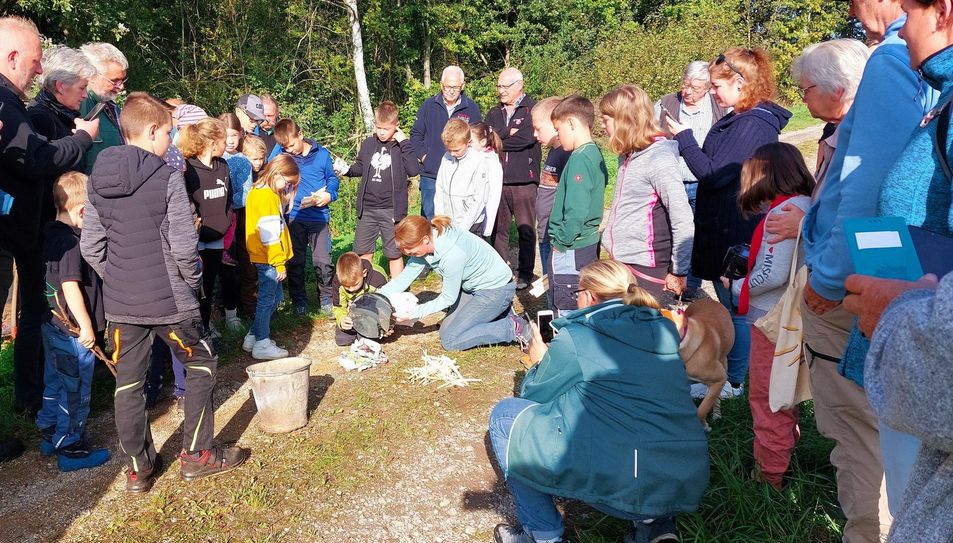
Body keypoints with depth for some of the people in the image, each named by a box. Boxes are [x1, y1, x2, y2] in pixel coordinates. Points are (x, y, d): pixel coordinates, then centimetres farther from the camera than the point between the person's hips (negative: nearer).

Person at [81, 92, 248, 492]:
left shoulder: (98, 180, 5)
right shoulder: (167, 178, -13)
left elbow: (90, 247, 5)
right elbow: (184, 246, -16)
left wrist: (117, 280, 16)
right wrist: (193, 280, 1)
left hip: (120, 304, 6)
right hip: (169, 299, -5)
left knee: (128, 381, 13)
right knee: (202, 363, 13)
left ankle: (138, 468, 24)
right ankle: (197, 455, 17)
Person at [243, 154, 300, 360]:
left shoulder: (258, 192, 13)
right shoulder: (267, 196, -18)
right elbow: (270, 234, -21)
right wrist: (279, 263, -17)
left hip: (265, 258, 10)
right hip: (268, 259, -10)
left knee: (275, 297, 18)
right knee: (267, 299, 0)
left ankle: (252, 337, 27)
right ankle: (262, 344, 10)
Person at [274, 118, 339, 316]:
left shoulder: (322, 154, 0)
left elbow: (332, 178, 8)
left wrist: (329, 195, -10)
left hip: (319, 216, -1)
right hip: (294, 216, 1)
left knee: (322, 261, 0)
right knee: (295, 261, 9)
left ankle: (326, 298, 18)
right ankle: (299, 300, 23)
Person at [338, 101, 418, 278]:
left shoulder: (402, 147, -6)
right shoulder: (368, 143, 5)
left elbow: (414, 170, -22)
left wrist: (404, 142, -20)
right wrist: (348, 170, -3)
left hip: (391, 210, -4)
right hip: (367, 209, 4)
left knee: (394, 253, 7)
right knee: (363, 252, 14)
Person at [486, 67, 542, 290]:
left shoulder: (533, 109, -2)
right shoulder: (494, 113, 16)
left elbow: (528, 138, -17)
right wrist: (509, 134, -14)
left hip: (523, 180, -5)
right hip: (497, 179, 5)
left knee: (526, 230, 2)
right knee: (498, 228, 10)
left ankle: (525, 273, 12)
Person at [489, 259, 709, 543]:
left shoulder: (576, 335, -4)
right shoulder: (665, 329, 13)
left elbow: (535, 395, 9)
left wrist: (540, 361, 29)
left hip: (620, 485, -6)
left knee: (504, 415, 8)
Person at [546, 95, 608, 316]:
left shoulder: (579, 159, -19)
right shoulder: (595, 153, 9)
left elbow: (576, 211, -26)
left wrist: (562, 241, -13)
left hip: (571, 249, -9)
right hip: (590, 243, 9)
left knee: (567, 314, 0)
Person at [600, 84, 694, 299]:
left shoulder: (659, 158, -15)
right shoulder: (629, 156, 10)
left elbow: (682, 219, -17)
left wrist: (678, 272, -14)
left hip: (647, 269, -8)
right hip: (622, 263, 8)